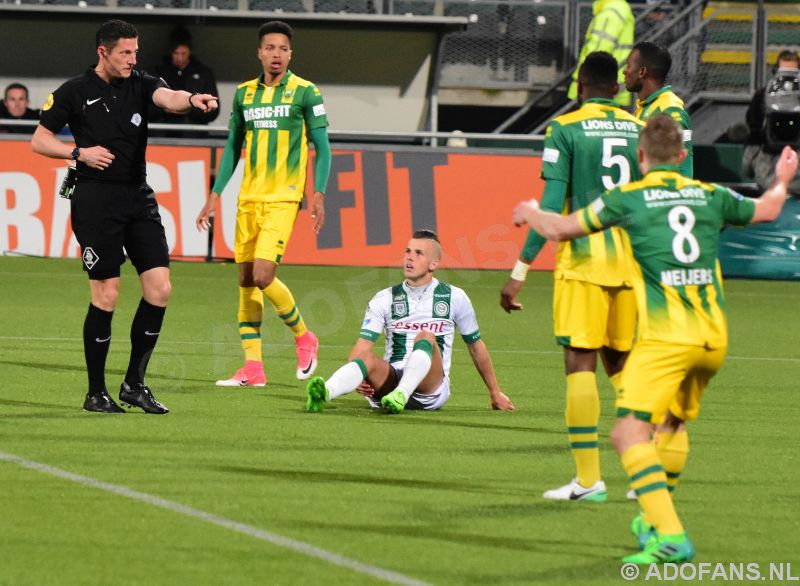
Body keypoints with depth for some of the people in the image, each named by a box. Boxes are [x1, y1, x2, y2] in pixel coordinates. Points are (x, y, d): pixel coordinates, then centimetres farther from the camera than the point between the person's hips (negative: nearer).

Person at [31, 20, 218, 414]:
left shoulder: (140, 85, 8)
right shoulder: (74, 93, 0)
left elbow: (169, 98, -13)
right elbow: (39, 141, 6)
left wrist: (192, 100, -36)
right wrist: (79, 152, -10)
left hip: (138, 197, 5)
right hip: (96, 200, -5)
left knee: (159, 288, -3)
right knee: (106, 295, -6)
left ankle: (134, 384, 9)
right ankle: (96, 393, 5)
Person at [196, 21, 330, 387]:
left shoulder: (305, 93, -2)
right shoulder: (244, 93, 11)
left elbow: (322, 148, -1)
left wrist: (319, 195, -11)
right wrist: (215, 195, 12)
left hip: (283, 199, -5)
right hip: (249, 198, 5)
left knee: (263, 276, -17)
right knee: (245, 279, 3)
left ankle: (303, 337, 7)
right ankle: (252, 368, 8)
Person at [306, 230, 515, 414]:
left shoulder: (454, 297, 8)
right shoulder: (384, 299, 9)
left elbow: (476, 347, 18)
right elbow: (362, 346, -1)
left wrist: (495, 393, 24)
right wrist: (357, 378, -23)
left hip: (432, 386, -1)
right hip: (391, 378, 1)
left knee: (425, 337, -30)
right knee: (368, 360, -33)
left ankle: (400, 396, -55)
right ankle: (323, 394, -63)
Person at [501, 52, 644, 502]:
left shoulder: (565, 129, -3)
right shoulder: (641, 131, 9)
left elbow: (552, 204, -9)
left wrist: (522, 270, -7)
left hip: (584, 262, -4)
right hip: (633, 262, 4)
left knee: (581, 363, -2)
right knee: (620, 362, 16)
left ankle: (588, 478, -5)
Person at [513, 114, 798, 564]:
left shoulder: (629, 197, 0)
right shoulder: (711, 196, 13)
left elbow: (561, 229, 6)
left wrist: (531, 213, 28)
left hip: (666, 336, -6)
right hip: (714, 337, 6)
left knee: (629, 433, -10)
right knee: (675, 421, 28)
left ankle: (670, 535, -26)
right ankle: (656, 518, 37)